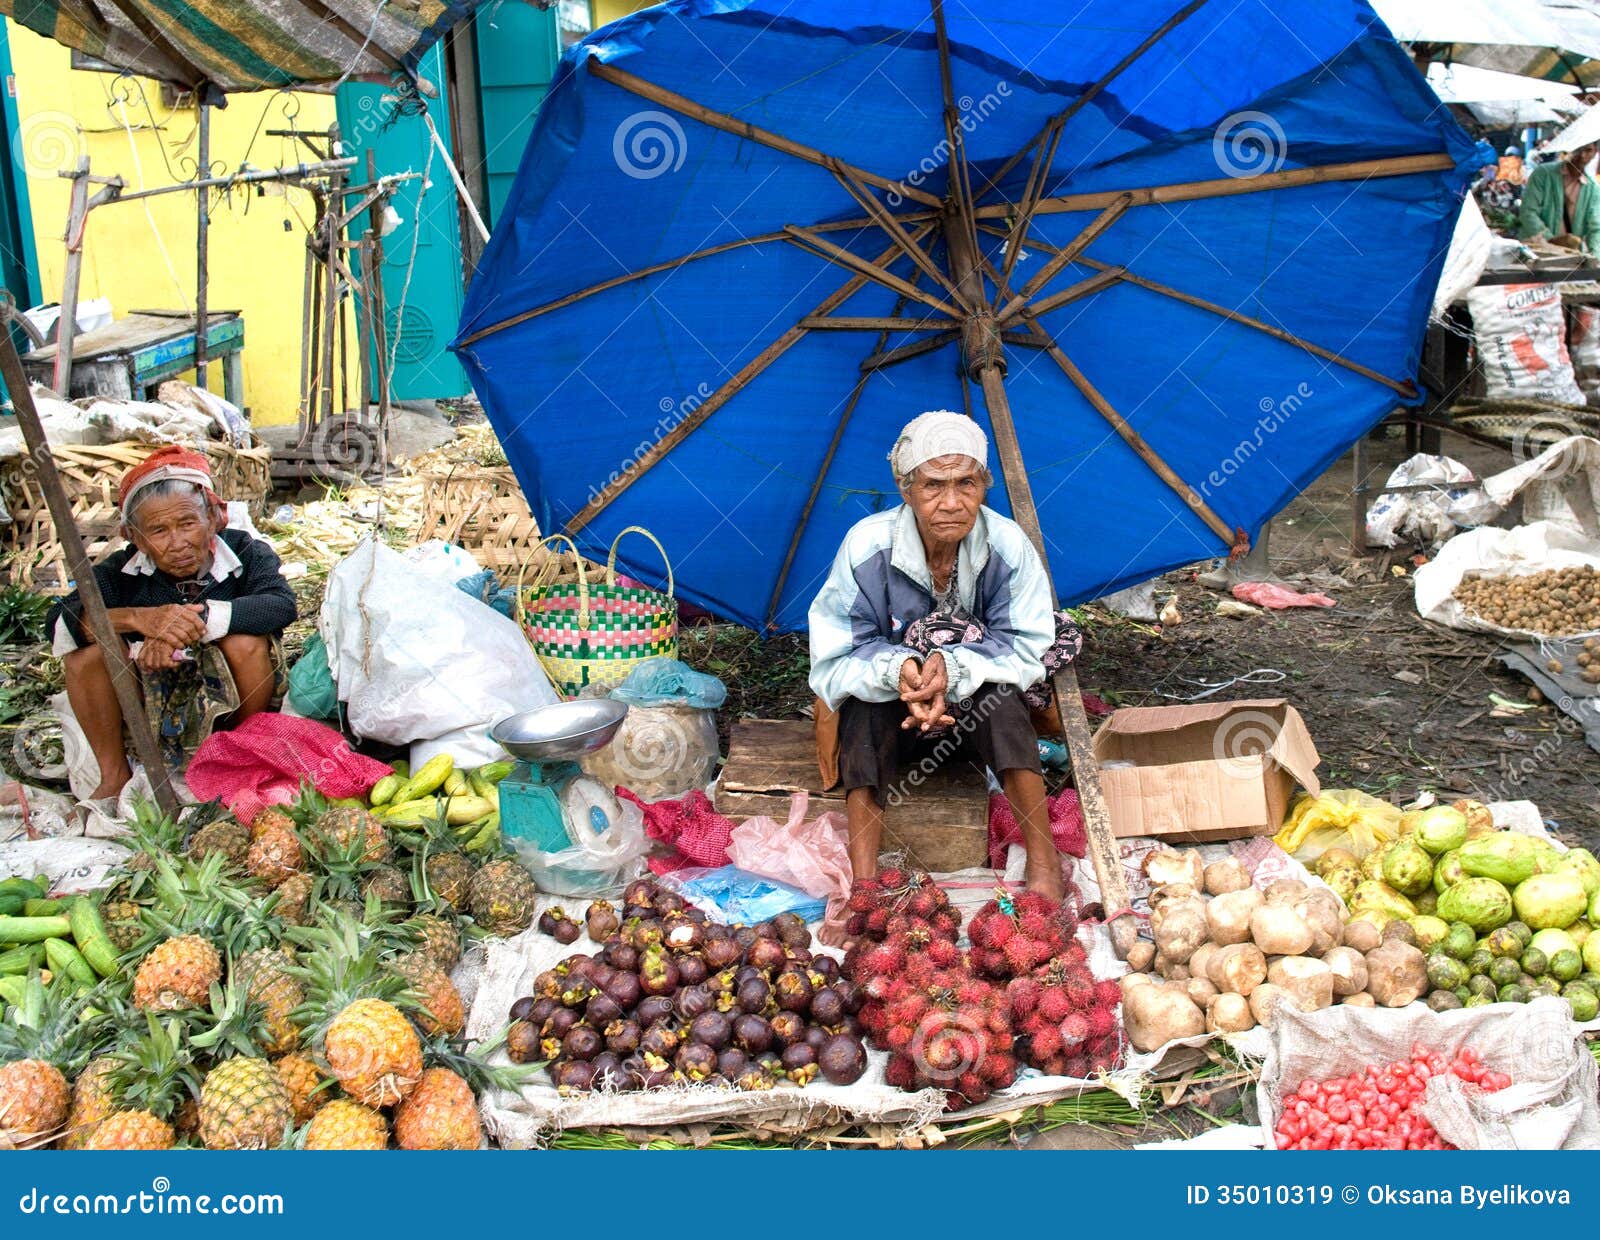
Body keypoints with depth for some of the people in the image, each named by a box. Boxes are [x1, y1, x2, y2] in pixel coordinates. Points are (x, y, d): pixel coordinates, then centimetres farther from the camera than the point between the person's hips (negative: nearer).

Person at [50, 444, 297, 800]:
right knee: (85, 648, -19)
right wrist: (137, 618, -39)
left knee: (245, 640, -32)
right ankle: (115, 776, -1)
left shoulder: (246, 553, -15)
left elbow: (281, 605, -35)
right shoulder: (123, 570, -9)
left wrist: (197, 617, -42)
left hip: (233, 705, -2)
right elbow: (59, 621, -22)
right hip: (157, 708, 3)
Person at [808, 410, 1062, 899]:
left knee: (1002, 696, -32)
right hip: (888, 713, 0)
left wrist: (954, 666, -32)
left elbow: (1026, 649, -14)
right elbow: (836, 656, -15)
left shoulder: (1008, 545, -18)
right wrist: (897, 670, -37)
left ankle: (1044, 861, -22)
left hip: (974, 712, 0)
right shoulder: (866, 546, -20)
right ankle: (863, 883, -32)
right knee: (862, 706, -32)